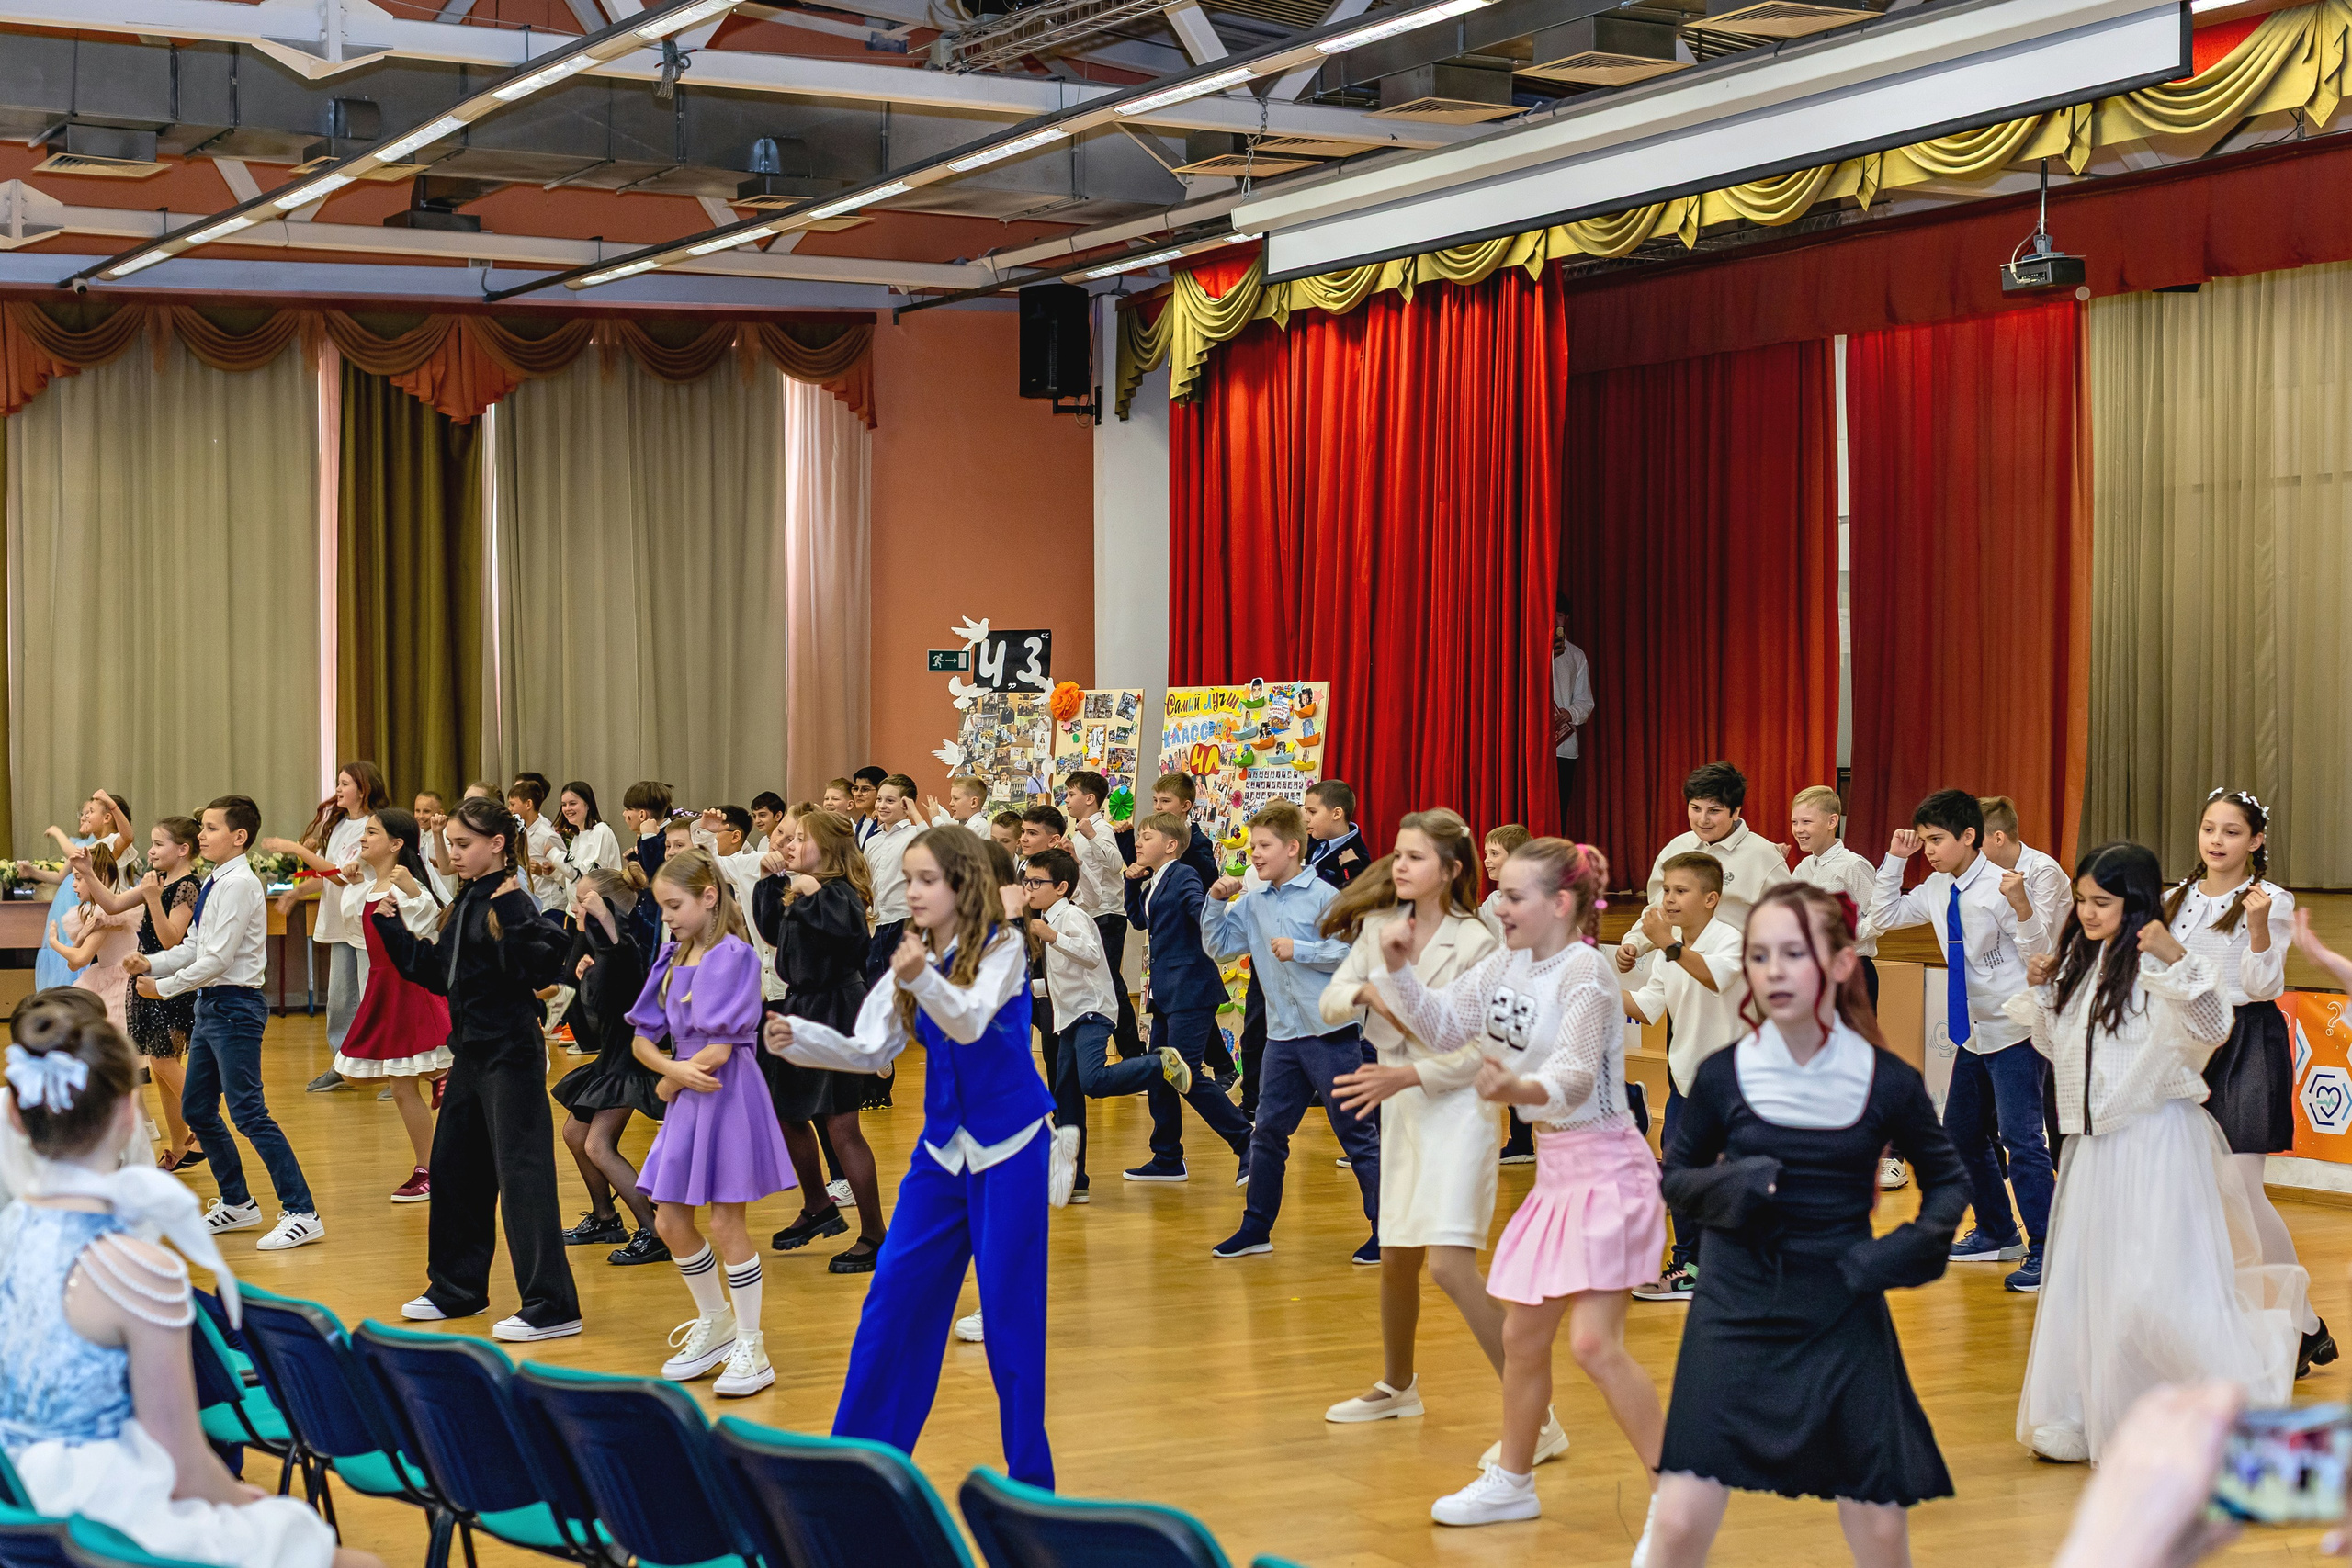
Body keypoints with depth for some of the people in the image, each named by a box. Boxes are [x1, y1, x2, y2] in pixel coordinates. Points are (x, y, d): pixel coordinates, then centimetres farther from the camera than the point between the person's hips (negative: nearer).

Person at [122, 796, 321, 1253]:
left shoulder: (239, 885, -16)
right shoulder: (214, 884, 12)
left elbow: (217, 959, -20)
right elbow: (193, 948, 18)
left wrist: (164, 987, -12)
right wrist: (151, 964, 3)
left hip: (234, 1007, -10)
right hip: (210, 1007, 10)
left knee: (249, 1113, -11)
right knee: (196, 1108, 15)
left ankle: (302, 1215, -9)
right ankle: (237, 1204, 28)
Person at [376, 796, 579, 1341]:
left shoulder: (510, 903, -14)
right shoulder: (464, 903, 13)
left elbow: (541, 969, -26)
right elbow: (436, 971, 19)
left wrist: (512, 916, -36)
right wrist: (389, 924, 16)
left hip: (510, 1055, -10)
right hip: (471, 1051, 10)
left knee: (521, 1174, -8)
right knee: (453, 1168, 17)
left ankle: (551, 1306, -5)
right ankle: (455, 1290, 31)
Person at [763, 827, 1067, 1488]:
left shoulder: (1002, 946, -11)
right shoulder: (912, 957, 5)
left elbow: (971, 1022, -27)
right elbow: (871, 1050, 2)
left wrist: (924, 979, -46)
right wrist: (798, 1037, -14)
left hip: (1010, 1148, -6)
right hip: (942, 1148, 6)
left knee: (1009, 1307, -2)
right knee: (895, 1291, 4)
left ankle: (1029, 1472, 9)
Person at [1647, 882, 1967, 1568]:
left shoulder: (1888, 1081, -3)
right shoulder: (1724, 1075, -3)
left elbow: (1948, 1179, 12)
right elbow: (1676, 1174, 10)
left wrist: (1916, 1244, -7)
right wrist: (1723, 1189, -12)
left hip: (1844, 1319, 1)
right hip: (1735, 1313, 0)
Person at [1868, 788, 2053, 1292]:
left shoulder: (1999, 887, -18)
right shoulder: (1936, 890, 4)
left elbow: (2042, 954, -19)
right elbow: (1882, 916, 16)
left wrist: (2022, 910, -38)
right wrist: (1893, 860, 5)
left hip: (2014, 1030, -9)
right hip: (1973, 1032, 9)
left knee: (2021, 1138, -13)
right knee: (1962, 1134, 17)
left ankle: (2041, 1249, -7)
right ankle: (1998, 1233, 32)